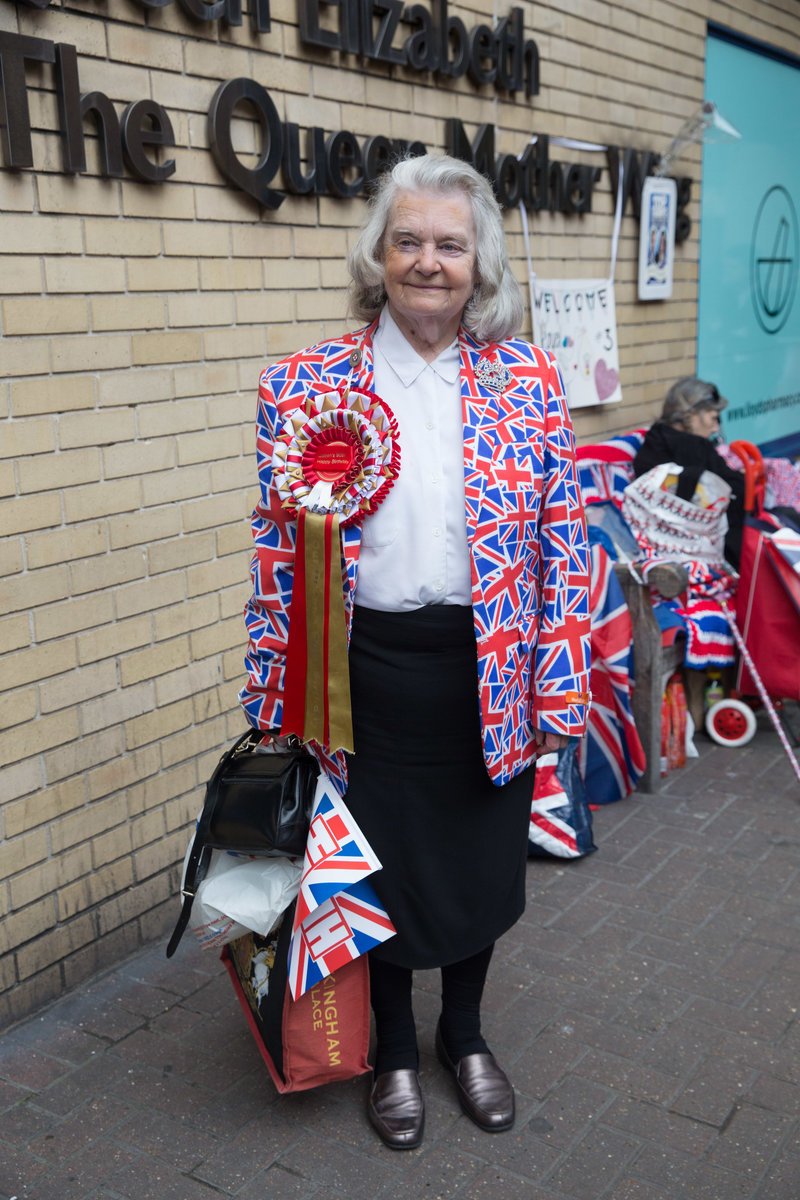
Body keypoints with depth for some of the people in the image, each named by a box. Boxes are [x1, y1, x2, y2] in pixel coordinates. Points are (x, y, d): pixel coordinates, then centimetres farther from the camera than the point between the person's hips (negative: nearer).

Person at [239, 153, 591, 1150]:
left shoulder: (530, 379, -2)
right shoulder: (304, 385, -5)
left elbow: (563, 544, -2)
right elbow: (277, 554, -3)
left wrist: (558, 690, -4)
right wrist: (273, 702, -2)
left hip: (491, 674, 1)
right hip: (369, 674, -1)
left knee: (482, 861, 18)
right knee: (377, 865, 15)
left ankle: (464, 1031, 47)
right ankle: (394, 1048, 44)